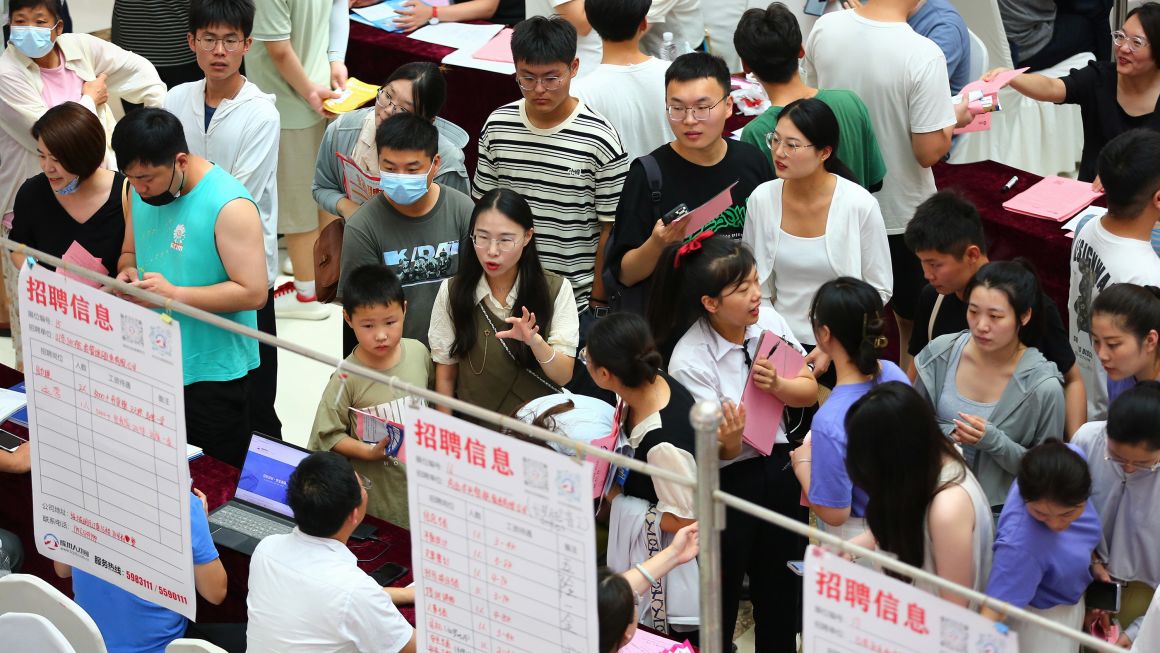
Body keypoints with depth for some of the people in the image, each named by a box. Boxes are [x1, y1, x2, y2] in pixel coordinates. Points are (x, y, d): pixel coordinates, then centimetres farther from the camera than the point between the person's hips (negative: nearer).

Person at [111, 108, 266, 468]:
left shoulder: (229, 206, -20)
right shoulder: (141, 192, 2)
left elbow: (253, 293, -21)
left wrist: (175, 294, -27)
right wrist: (128, 272, -7)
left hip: (211, 373, -7)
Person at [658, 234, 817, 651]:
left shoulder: (767, 320, -8)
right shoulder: (689, 362, -22)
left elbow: (810, 390, -1)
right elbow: (718, 452, -20)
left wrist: (778, 386, -22)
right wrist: (730, 440, -43)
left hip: (778, 466, 5)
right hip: (724, 483, -5)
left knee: (779, 588, 19)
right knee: (720, 600, 9)